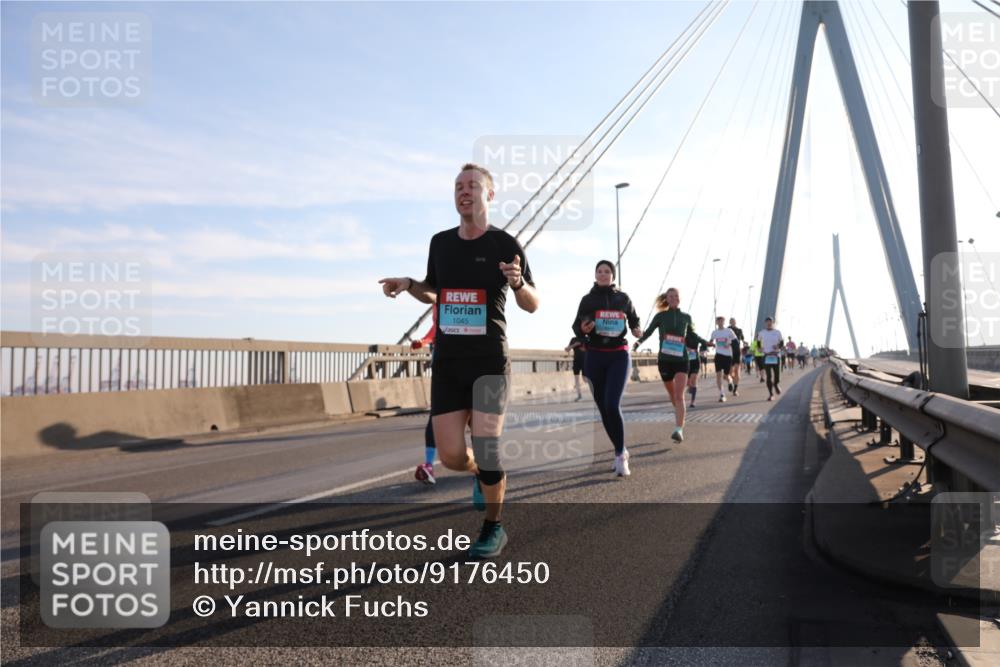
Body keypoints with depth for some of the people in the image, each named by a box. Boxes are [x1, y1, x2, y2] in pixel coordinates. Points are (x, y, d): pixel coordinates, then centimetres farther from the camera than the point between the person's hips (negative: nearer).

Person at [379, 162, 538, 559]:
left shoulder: (505, 244, -3)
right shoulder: (440, 242, 9)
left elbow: (532, 305, 1)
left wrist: (518, 283, -21)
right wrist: (408, 285, 2)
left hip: (490, 360, -3)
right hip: (447, 362, 4)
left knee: (485, 448, -10)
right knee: (451, 456, 0)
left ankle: (493, 529, 15)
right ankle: (480, 474, 37)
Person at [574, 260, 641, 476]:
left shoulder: (623, 298, 5)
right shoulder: (588, 299, 4)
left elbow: (634, 319, 21)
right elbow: (576, 326, 2)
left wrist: (637, 330, 1)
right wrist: (583, 330, -20)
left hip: (619, 356, -2)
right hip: (595, 357, 2)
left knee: (612, 404, -18)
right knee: (603, 407, 5)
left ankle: (620, 455, -7)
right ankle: (620, 450, 23)